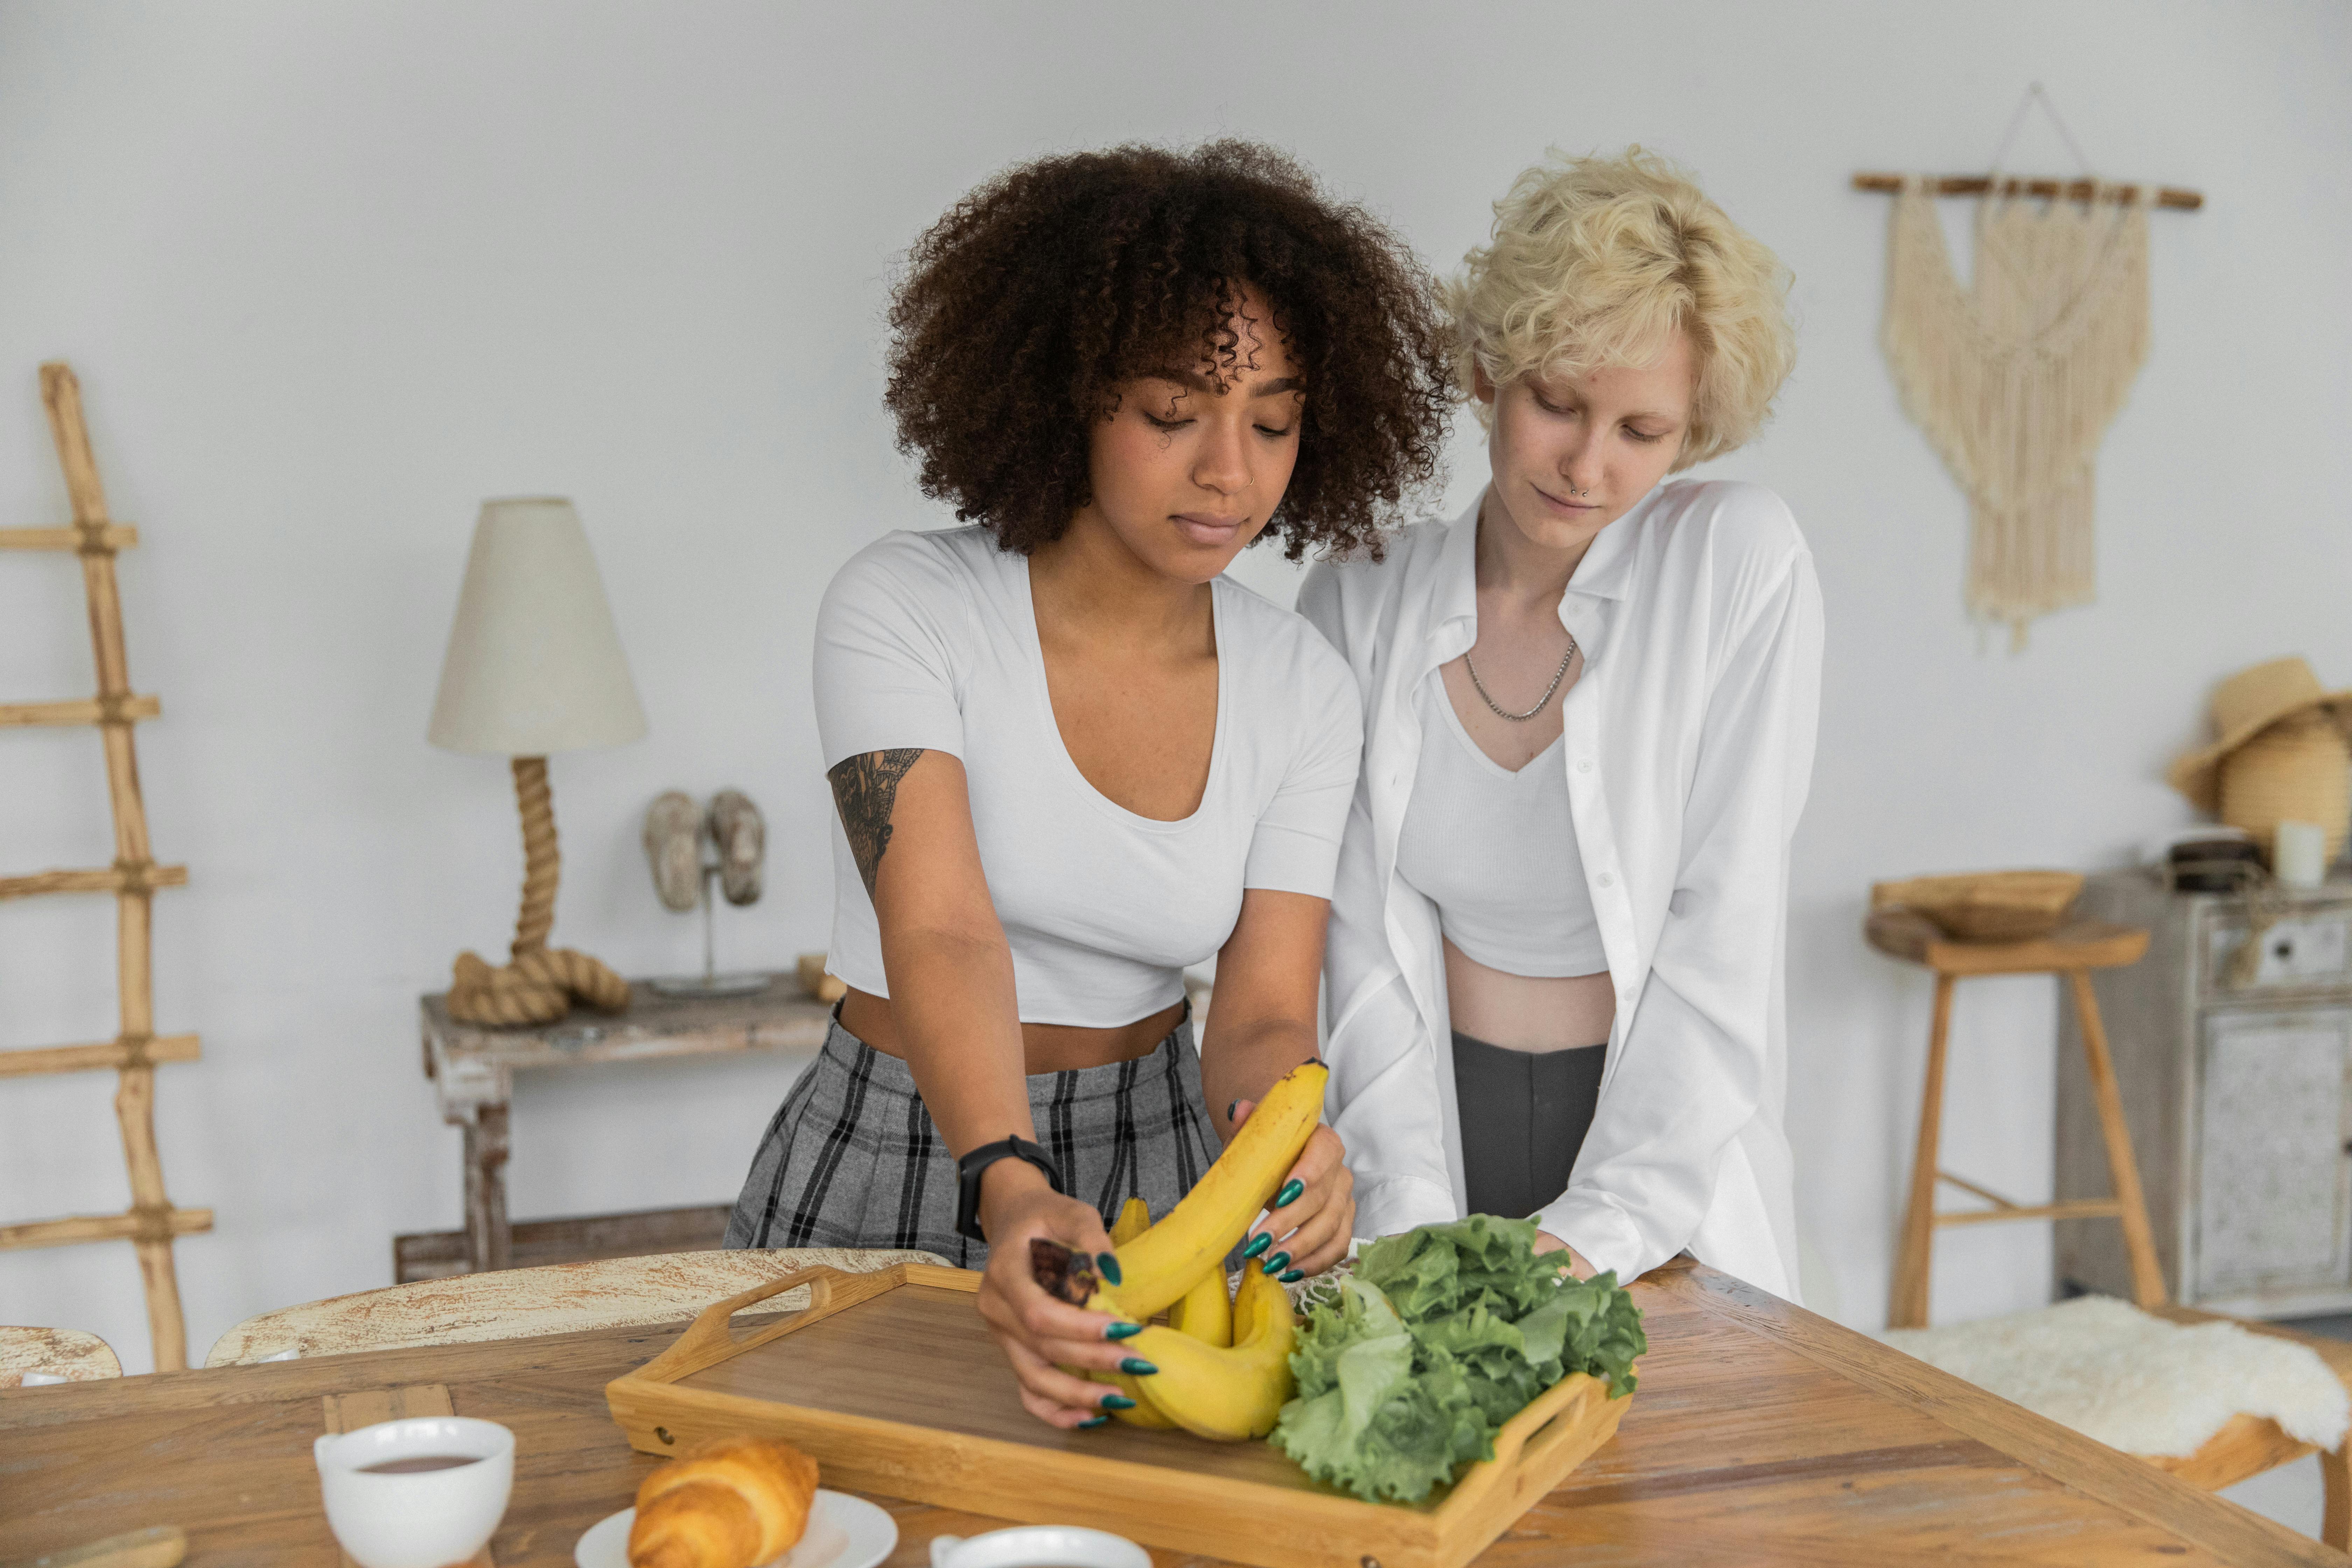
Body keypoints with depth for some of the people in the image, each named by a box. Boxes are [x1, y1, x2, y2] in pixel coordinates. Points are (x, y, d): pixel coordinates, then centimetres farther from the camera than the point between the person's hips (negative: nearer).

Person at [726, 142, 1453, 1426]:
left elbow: (1263, 1011, -7)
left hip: (1158, 1163, 2)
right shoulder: (902, 609, -13)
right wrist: (1009, 1190, -43)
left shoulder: (1302, 690, -2)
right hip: (894, 1171, -2)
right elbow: (940, 932, -26)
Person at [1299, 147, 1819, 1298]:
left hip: (1669, 1144, -1)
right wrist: (1419, 1223, -14)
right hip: (1437, 1117, 2)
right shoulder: (1357, 605, -2)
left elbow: (1723, 937, -10)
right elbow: (1365, 945, -4)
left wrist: (1605, 1226, -16)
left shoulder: (1743, 563, -8)